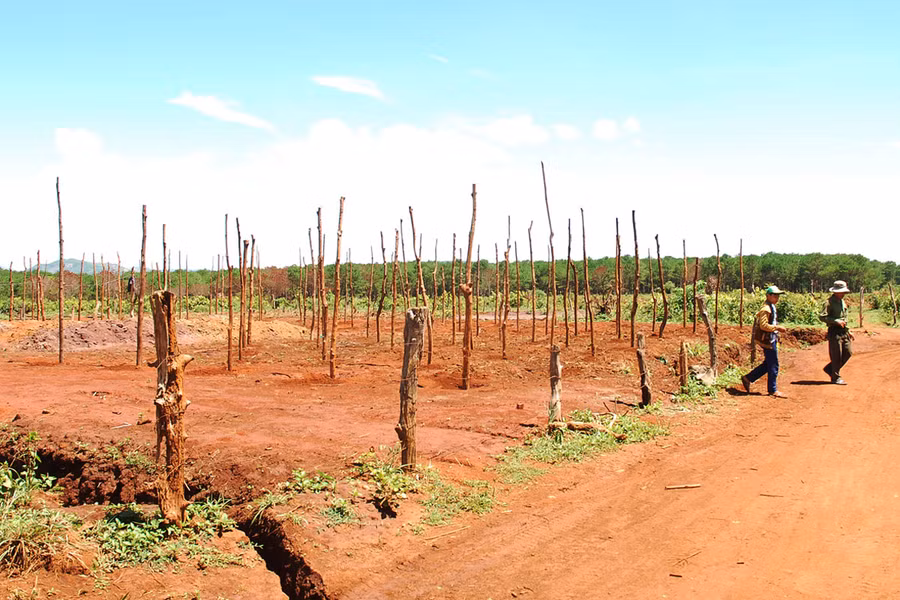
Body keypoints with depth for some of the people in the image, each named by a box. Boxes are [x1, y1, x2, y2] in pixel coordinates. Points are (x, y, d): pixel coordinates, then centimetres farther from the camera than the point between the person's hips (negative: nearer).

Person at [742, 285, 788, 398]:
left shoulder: (771, 308, 16)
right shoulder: (766, 309, -17)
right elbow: (763, 325, -24)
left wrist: (778, 328, 14)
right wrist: (777, 327, -21)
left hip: (771, 339, 10)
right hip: (767, 340, -10)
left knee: (768, 364, 15)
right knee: (773, 365, -3)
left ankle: (747, 378, 21)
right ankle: (773, 390, 6)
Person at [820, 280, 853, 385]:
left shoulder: (842, 301, 16)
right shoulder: (830, 302, -11)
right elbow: (822, 316, -20)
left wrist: (848, 331, 21)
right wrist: (836, 321, -23)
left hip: (843, 331, 8)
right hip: (834, 331, -8)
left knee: (848, 352, 9)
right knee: (836, 355, -3)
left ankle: (829, 369, 22)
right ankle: (835, 378, 8)